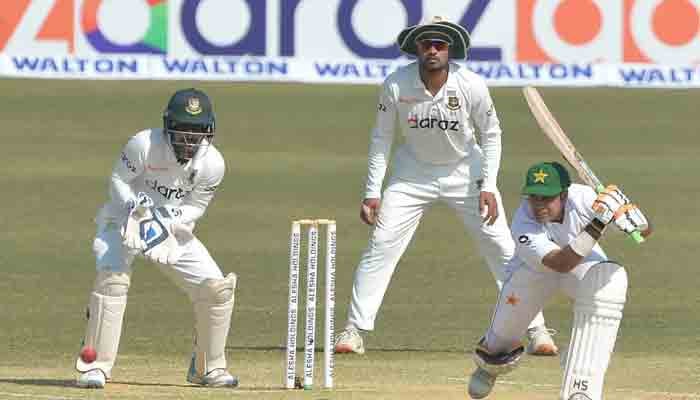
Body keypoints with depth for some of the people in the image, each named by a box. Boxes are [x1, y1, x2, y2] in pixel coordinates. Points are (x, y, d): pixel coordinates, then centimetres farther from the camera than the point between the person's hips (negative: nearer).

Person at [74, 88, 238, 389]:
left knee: (217, 289, -4)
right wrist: (134, 206, -32)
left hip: (175, 229, 4)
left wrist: (166, 223, -25)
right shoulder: (144, 145, -24)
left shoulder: (212, 164, -15)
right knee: (112, 279, -29)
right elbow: (118, 180, -13)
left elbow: (195, 207, -7)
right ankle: (95, 366, -22)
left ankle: (208, 368, 16)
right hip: (123, 223, -4)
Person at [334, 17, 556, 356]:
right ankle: (354, 330, -1)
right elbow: (382, 137, -6)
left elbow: (490, 134, -6)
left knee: (503, 248, -5)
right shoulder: (396, 85, -19)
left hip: (465, 172, 0)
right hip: (413, 172, 1)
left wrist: (488, 187, -14)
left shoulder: (471, 86, -21)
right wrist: (372, 192, -9)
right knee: (381, 245, -9)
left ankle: (535, 329, 5)